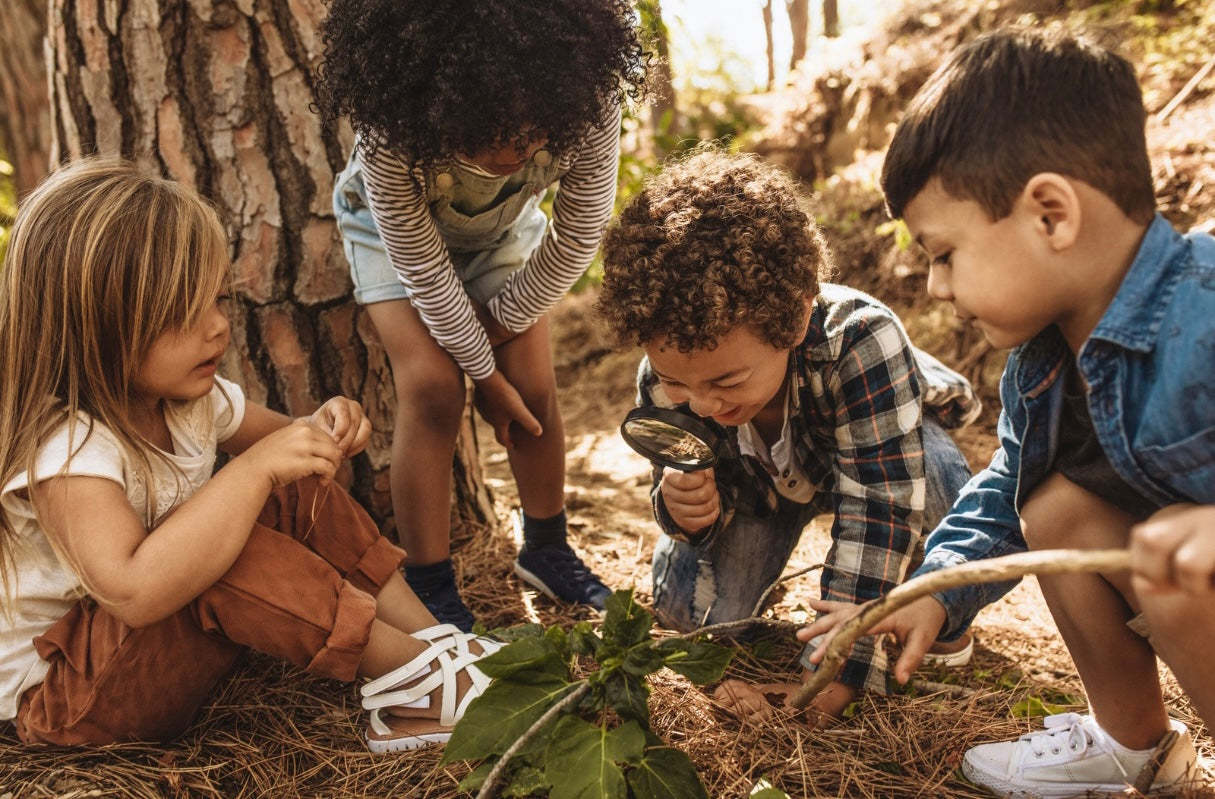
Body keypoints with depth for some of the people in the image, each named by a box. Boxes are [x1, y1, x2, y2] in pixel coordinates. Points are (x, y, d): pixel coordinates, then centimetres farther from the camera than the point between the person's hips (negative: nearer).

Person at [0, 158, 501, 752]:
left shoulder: (189, 397, -5)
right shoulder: (64, 448, -32)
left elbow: (272, 439, 12)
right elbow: (133, 591, -47)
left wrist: (322, 431, -13)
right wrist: (254, 469, -42)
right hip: (59, 692, -9)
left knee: (296, 495, -5)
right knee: (229, 553, -35)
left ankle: (436, 639, -8)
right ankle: (416, 681, -23)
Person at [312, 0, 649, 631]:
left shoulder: (590, 104, -37)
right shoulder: (390, 130, -41)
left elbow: (579, 236, -21)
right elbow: (423, 267, -28)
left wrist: (500, 321, -13)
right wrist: (485, 372, -19)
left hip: (503, 226, 3)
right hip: (394, 225, -2)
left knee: (533, 383, -4)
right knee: (432, 385, -18)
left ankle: (546, 549, 19)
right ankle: (428, 586, -5)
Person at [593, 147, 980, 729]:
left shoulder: (861, 341, -45)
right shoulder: (665, 379, -31)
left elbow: (879, 510, -41)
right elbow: (714, 496, -15)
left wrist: (837, 668, -40)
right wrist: (684, 505, -42)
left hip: (891, 448, -2)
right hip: (762, 479, 3)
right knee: (686, 603, -17)